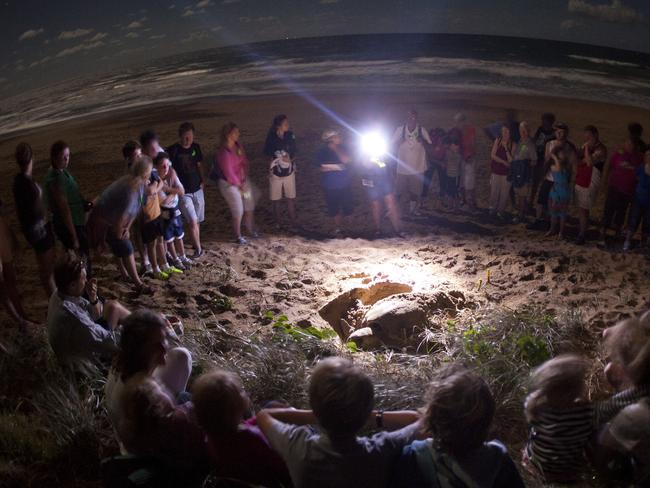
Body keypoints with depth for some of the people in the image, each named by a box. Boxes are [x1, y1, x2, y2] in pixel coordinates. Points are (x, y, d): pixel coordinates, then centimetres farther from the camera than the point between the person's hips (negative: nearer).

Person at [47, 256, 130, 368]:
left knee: (113, 305, 10)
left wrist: (93, 299, -19)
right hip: (87, 359, -8)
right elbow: (107, 340, -31)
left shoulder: (60, 295, -10)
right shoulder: (69, 312, -39)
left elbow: (96, 315, 1)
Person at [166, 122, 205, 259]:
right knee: (192, 222, -9)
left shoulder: (196, 147, 3)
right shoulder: (173, 150, -13)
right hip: (183, 192, -5)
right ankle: (198, 248, 3)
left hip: (197, 189, 5)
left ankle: (195, 243, 31)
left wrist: (202, 181, 4)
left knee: (197, 221, 13)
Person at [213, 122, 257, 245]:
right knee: (238, 211, 1)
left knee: (250, 207, 15)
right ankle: (238, 236, 20)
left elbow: (245, 162, 6)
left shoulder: (239, 146, -3)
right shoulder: (223, 152, -25)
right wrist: (239, 185, -12)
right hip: (229, 184, -7)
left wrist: (244, 179, -4)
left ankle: (251, 230, 36)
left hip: (243, 180, 7)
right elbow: (228, 173, -22)